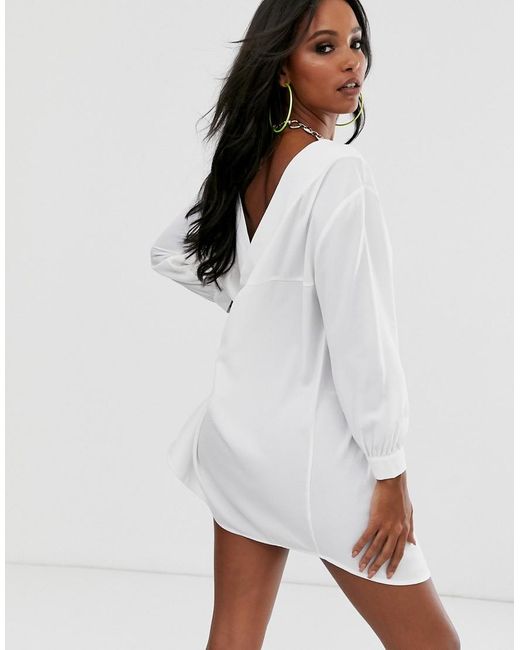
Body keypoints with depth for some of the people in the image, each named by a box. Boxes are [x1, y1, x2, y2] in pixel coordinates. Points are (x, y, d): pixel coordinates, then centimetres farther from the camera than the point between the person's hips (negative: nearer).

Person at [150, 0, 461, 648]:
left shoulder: (245, 164, 4)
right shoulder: (337, 172, -20)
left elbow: (169, 253, 21)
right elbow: (357, 333, -21)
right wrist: (389, 472, -15)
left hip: (241, 430, 8)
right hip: (314, 445, -8)